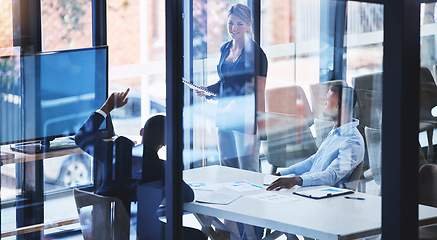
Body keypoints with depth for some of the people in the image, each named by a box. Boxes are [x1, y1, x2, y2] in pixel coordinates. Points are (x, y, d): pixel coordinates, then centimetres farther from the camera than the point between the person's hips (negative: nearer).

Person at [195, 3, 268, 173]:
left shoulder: (255, 52, -9)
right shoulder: (225, 49, 13)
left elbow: (259, 92, -12)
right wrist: (207, 90, 7)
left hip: (245, 118, -8)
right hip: (224, 116, 8)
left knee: (248, 172, -5)